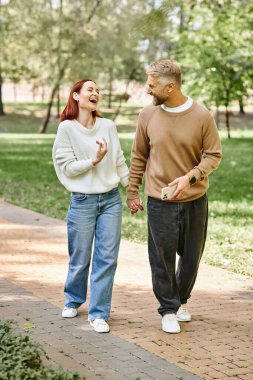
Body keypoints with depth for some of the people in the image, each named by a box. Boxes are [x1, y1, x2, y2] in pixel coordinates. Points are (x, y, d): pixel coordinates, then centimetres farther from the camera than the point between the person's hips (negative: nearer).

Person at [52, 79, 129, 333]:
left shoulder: (108, 126, 4)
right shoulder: (67, 128, -5)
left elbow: (120, 162, 10)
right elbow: (67, 167, -8)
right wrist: (94, 160, -19)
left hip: (111, 199, 3)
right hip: (82, 201, -3)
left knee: (107, 258, 0)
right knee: (80, 258, 7)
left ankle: (98, 313, 8)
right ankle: (73, 300, 34)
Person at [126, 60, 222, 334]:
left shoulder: (201, 116, -10)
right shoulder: (148, 115, -4)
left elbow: (213, 155, -5)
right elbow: (138, 156, 6)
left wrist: (190, 177, -20)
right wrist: (132, 191, 8)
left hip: (195, 199, 0)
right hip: (160, 200, 0)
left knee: (191, 255, 13)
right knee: (162, 257, 2)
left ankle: (181, 299, 37)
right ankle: (169, 310, 18)